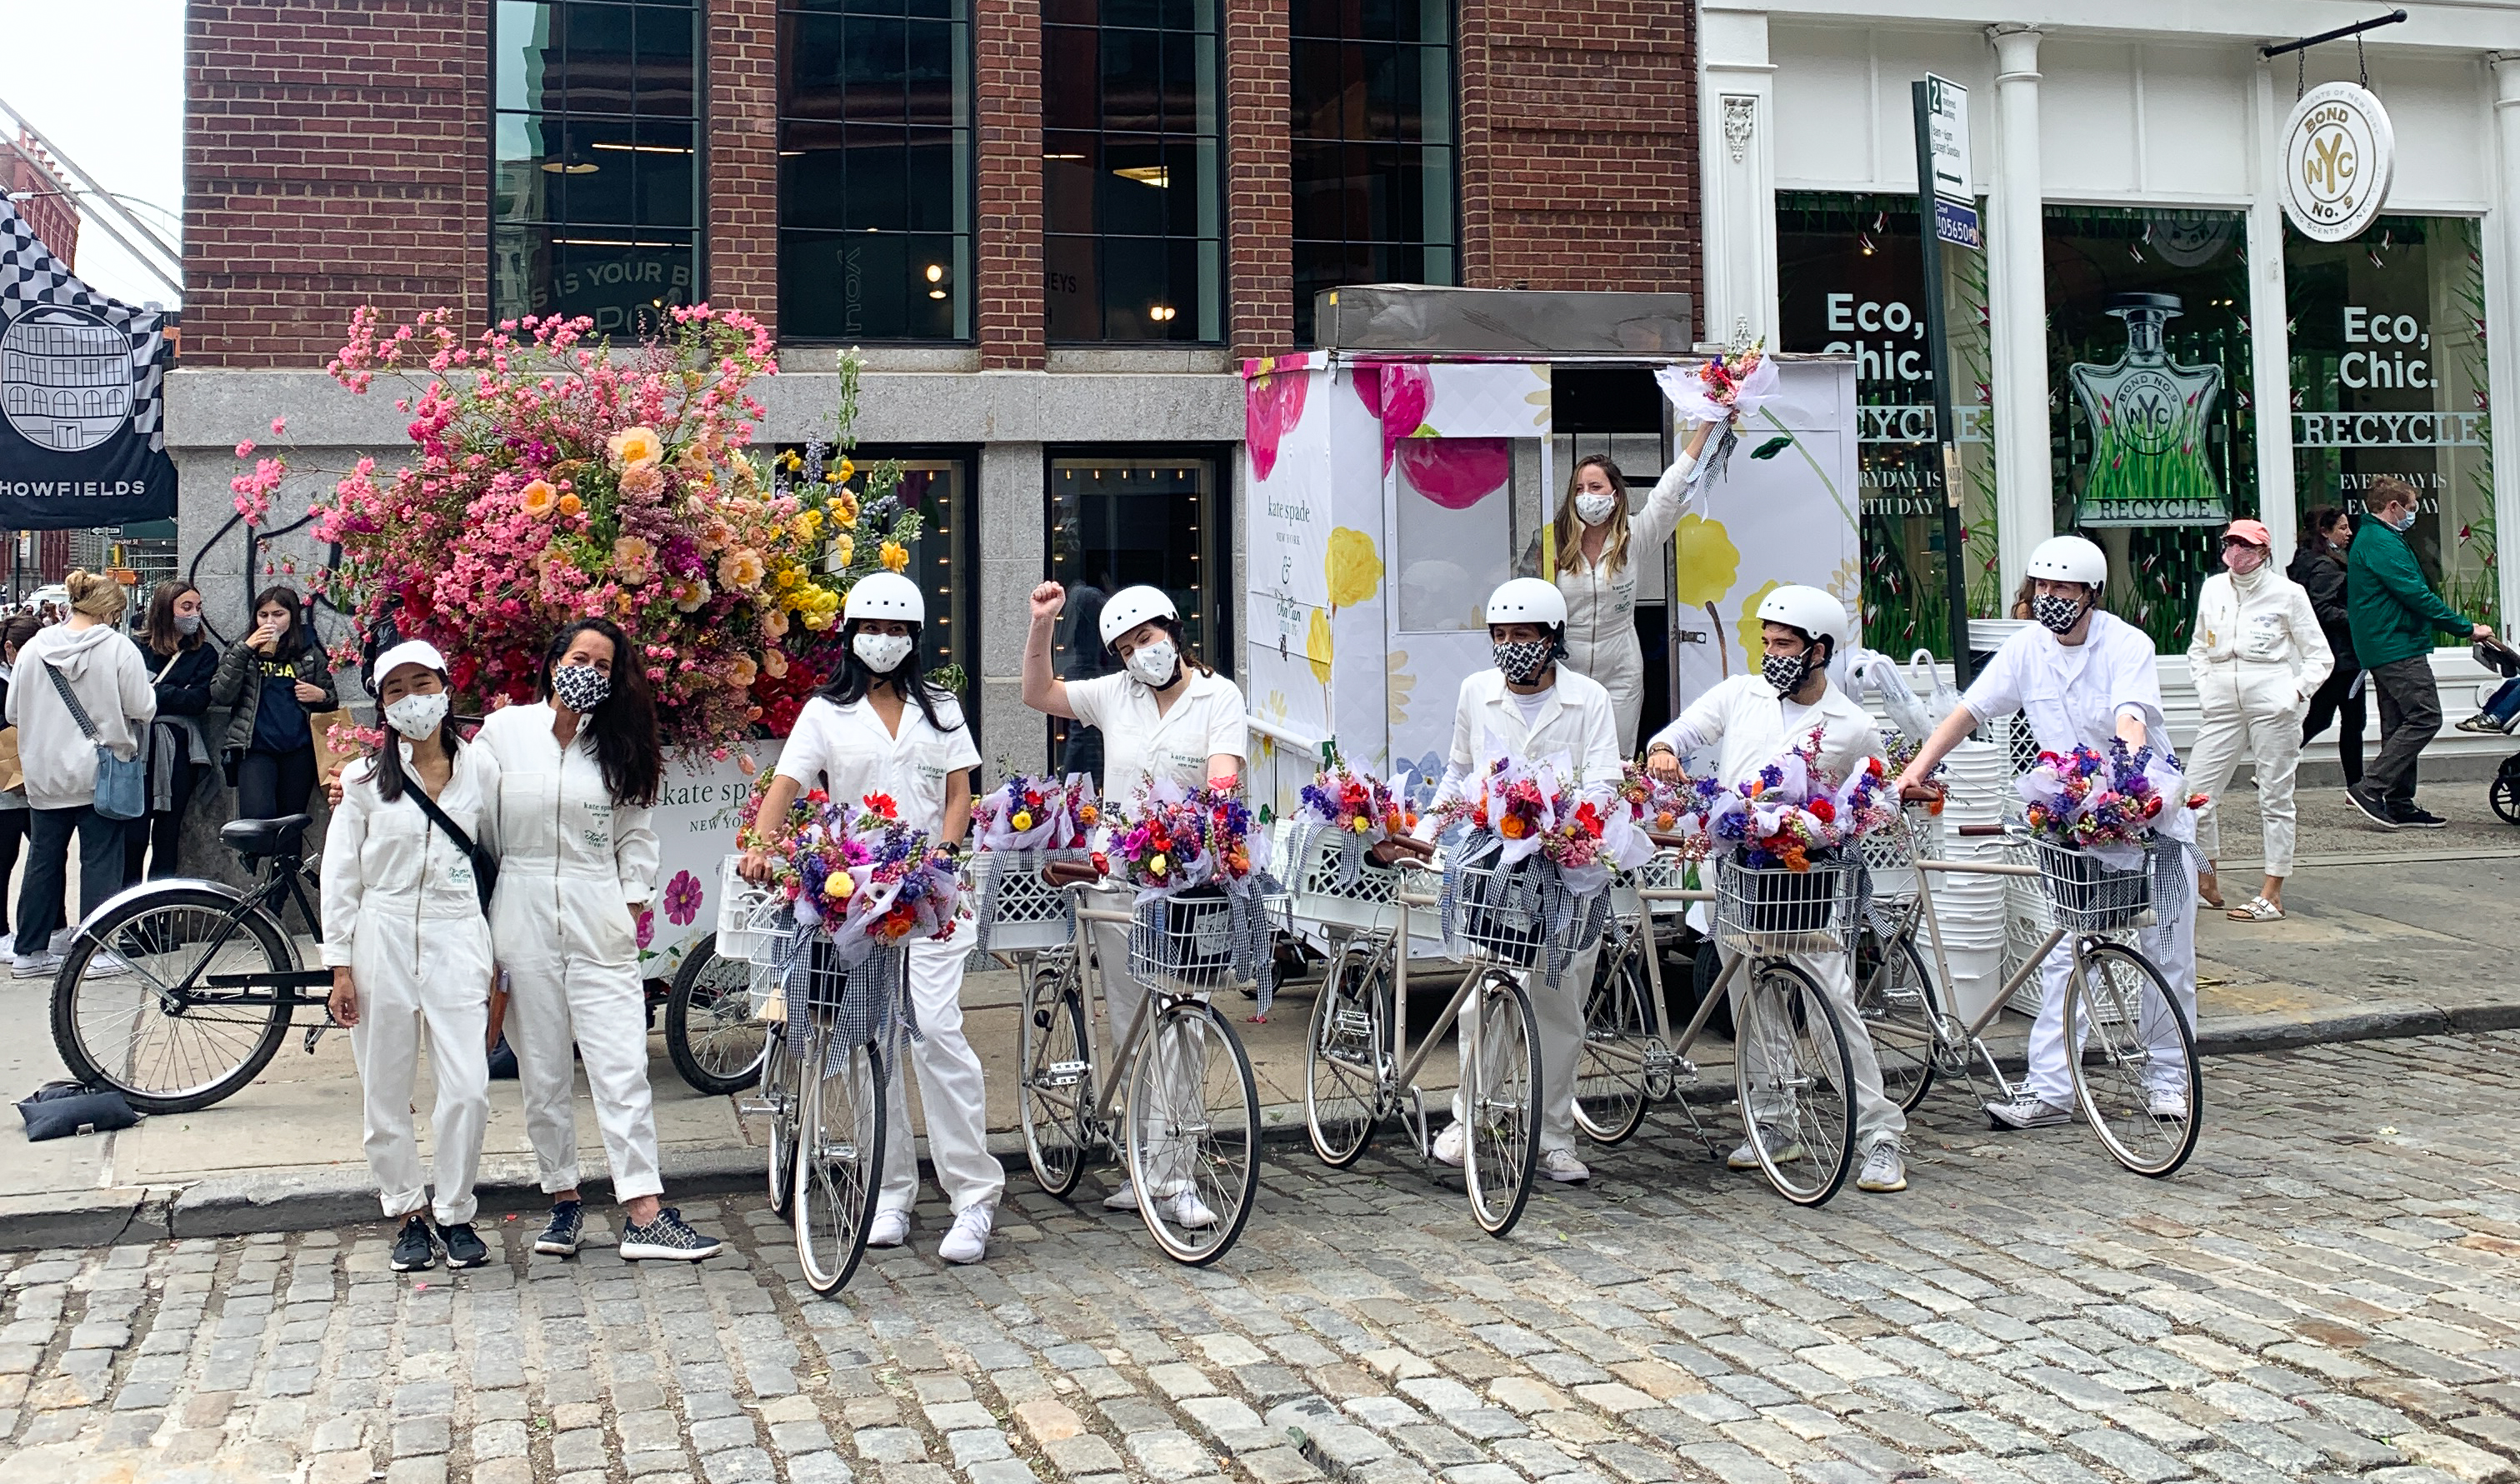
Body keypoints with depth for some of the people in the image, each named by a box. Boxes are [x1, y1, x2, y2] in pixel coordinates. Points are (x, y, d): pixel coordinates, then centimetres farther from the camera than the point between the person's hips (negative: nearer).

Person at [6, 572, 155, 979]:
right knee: (100, 861, 4)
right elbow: (143, 709, -12)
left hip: (44, 774, 4)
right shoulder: (118, 648, -12)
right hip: (101, 773, -4)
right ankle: (97, 951, 6)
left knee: (44, 861, 13)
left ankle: (31, 951, 19)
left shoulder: (33, 648, -1)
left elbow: (13, 712, 5)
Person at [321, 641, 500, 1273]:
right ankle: (408, 1215, 21)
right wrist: (341, 967, -2)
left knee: (469, 1088, -7)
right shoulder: (365, 779, 1)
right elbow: (340, 876, 2)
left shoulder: (479, 768, 3)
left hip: (458, 936, 0)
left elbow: (498, 855, 11)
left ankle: (455, 1214, 11)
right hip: (383, 936, 0)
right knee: (386, 1092, 6)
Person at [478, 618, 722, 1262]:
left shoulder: (618, 744, 8)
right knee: (542, 1075, 6)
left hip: (600, 924, 0)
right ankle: (564, 1201, 19)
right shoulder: (502, 731, 4)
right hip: (523, 920, 0)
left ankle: (644, 1214, -7)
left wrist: (634, 899, 1)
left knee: (623, 1068, -6)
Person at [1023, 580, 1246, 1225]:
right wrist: (1042, 625, 7)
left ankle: (1174, 1176, -2)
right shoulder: (1114, 694, 9)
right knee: (1130, 1025, 8)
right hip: (1118, 878, 4)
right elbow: (1038, 693, 18)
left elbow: (1224, 778, -13)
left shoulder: (1218, 697, -1)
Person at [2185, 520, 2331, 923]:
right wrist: (2204, 687, 9)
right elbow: (2198, 648, 23)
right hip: (2223, 705, 4)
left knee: (2275, 797, 1)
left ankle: (2272, 896, 7)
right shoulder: (2212, 588, 11)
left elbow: (2320, 655, 3)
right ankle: (2205, 884, 16)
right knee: (2196, 792, -1)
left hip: (2273, 707, -4)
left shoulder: (2287, 593, -1)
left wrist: (2296, 693, -9)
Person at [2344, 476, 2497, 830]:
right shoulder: (2383, 543, -14)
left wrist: (2462, 626, 21)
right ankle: (2370, 788, -15)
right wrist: (2467, 629, -12)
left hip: (2383, 650, 11)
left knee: (2400, 723, 10)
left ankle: (2399, 805, 11)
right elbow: (2418, 596, -18)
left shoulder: (2369, 539, 20)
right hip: (2399, 647, -11)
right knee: (2425, 717, -13)